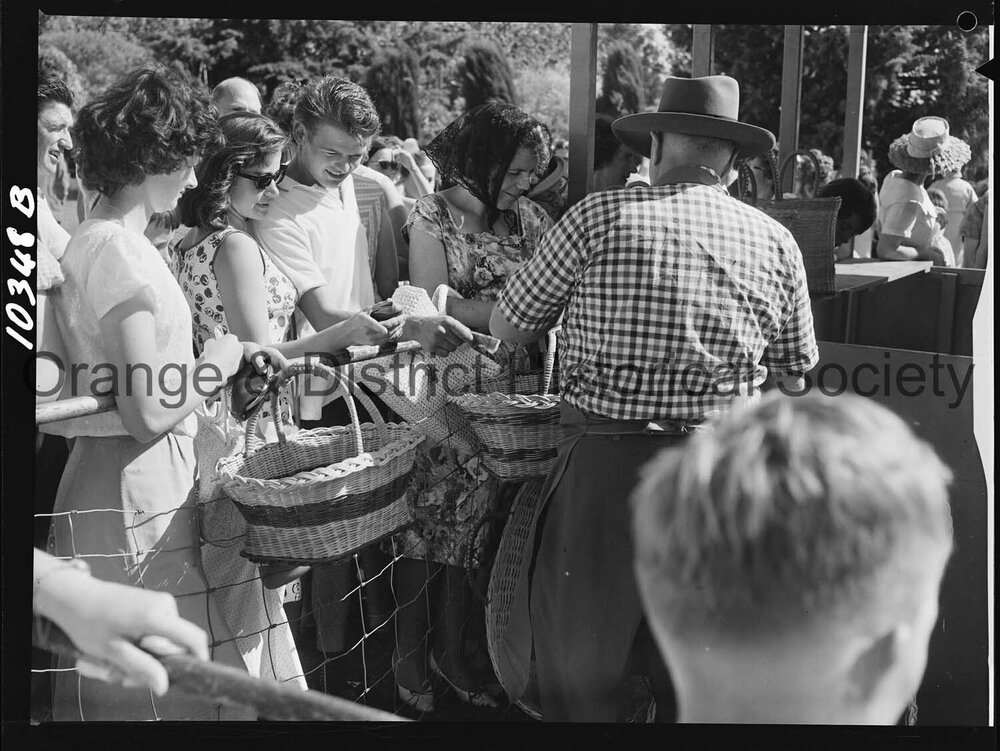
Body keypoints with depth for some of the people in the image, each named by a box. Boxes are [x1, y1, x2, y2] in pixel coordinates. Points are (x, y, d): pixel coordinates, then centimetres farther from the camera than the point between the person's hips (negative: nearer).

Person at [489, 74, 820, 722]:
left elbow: (506, 328, 2)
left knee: (581, 672, 12)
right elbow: (791, 379, 9)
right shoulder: (775, 241, 2)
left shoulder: (598, 217, -7)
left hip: (606, 468, -3)